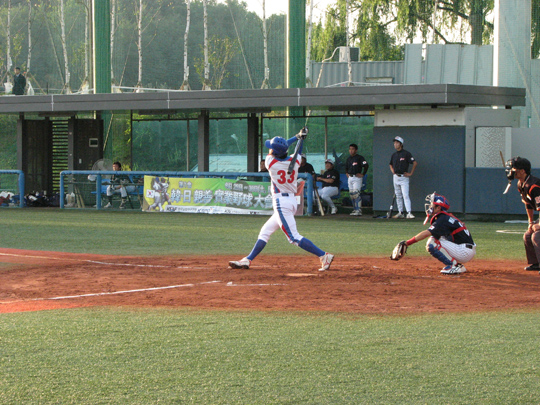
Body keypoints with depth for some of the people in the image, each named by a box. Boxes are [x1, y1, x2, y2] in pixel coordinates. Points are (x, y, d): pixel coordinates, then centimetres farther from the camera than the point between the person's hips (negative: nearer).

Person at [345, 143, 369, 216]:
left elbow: (366, 166, -13)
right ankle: (355, 209, 14)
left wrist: (363, 174, -14)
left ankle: (359, 210, -20)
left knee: (356, 193, -17)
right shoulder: (349, 158, 15)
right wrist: (347, 173, 17)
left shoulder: (359, 158, -7)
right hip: (350, 177, 8)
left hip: (357, 177, -8)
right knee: (351, 194, 8)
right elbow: (346, 167, 31)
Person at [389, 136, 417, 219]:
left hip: (404, 177, -7)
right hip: (396, 177, 7)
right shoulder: (394, 155, 13)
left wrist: (410, 173, -10)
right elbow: (391, 165, 29)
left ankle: (409, 213, -19)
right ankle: (400, 213, 14)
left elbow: (415, 163, -9)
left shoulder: (406, 153, -7)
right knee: (398, 196, 9)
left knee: (405, 195, -15)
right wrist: (392, 171, 9)